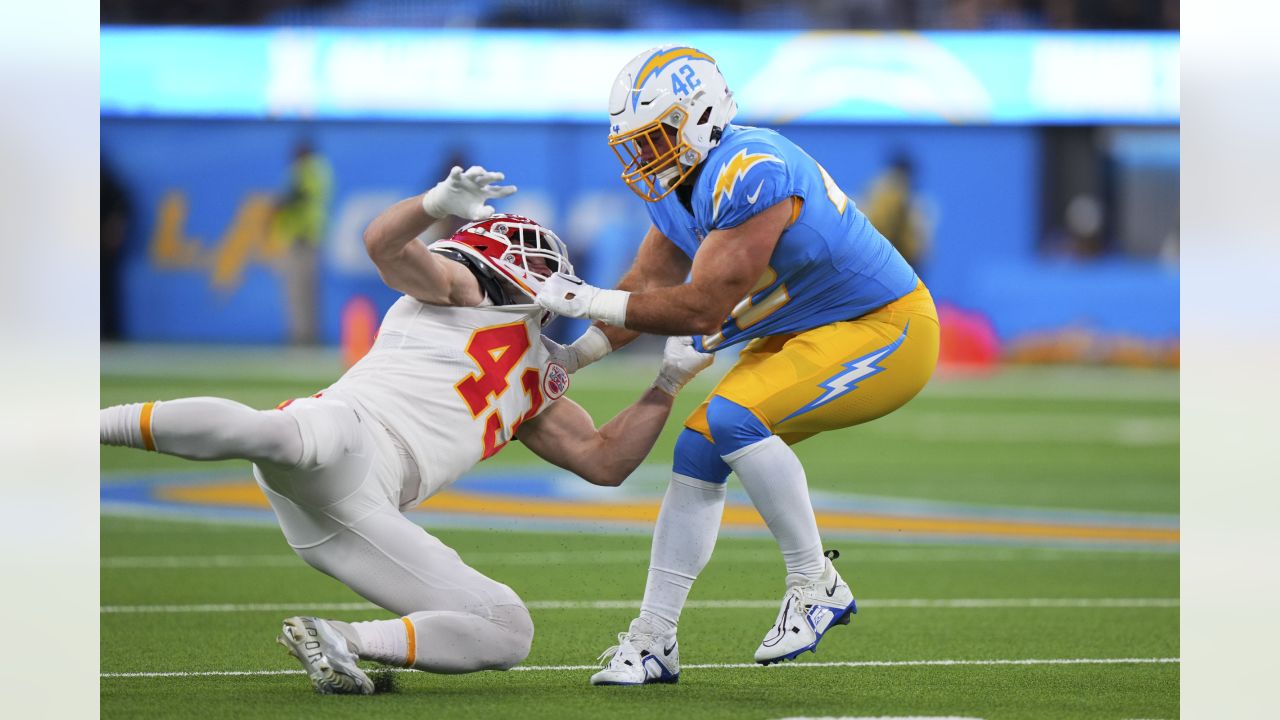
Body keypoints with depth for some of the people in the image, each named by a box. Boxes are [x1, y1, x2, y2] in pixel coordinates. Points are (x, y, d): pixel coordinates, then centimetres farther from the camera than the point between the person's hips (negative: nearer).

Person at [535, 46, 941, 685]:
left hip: (884, 329, -10)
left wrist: (585, 301, -24)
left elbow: (702, 309, -28)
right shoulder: (677, 183, 2)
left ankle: (816, 585, -12)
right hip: (799, 336, 10)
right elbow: (647, 287, 6)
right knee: (698, 450, 2)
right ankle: (653, 640, 8)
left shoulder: (751, 175, -29)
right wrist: (571, 358, -6)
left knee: (734, 418, -26)